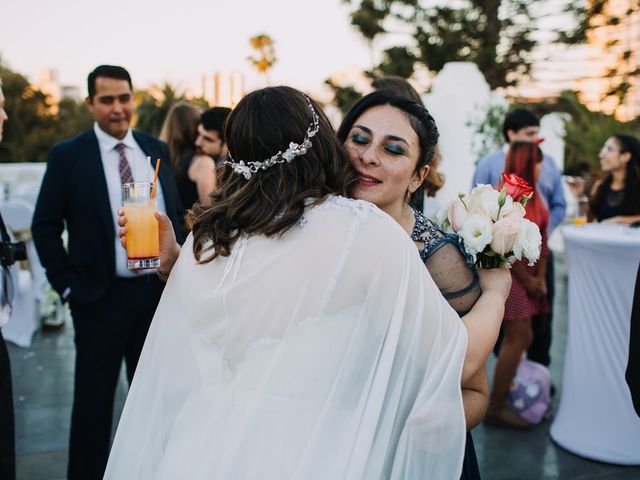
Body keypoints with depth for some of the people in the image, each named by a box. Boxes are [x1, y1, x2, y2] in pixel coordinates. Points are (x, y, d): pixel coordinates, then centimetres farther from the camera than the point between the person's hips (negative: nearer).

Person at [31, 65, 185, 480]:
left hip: (158, 290, 4)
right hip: (101, 296, -3)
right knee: (94, 398, 10)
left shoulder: (157, 150, 4)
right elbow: (45, 227, -3)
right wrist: (68, 285, -7)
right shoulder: (67, 155, -6)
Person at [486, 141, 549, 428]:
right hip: (507, 273, -9)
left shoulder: (532, 194, 12)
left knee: (521, 338, 13)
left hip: (527, 276, 9)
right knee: (518, 339, -6)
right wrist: (527, 281, -10)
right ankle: (496, 408, 5)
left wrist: (540, 278, 4)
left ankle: (505, 398, 25)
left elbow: (542, 240, 12)